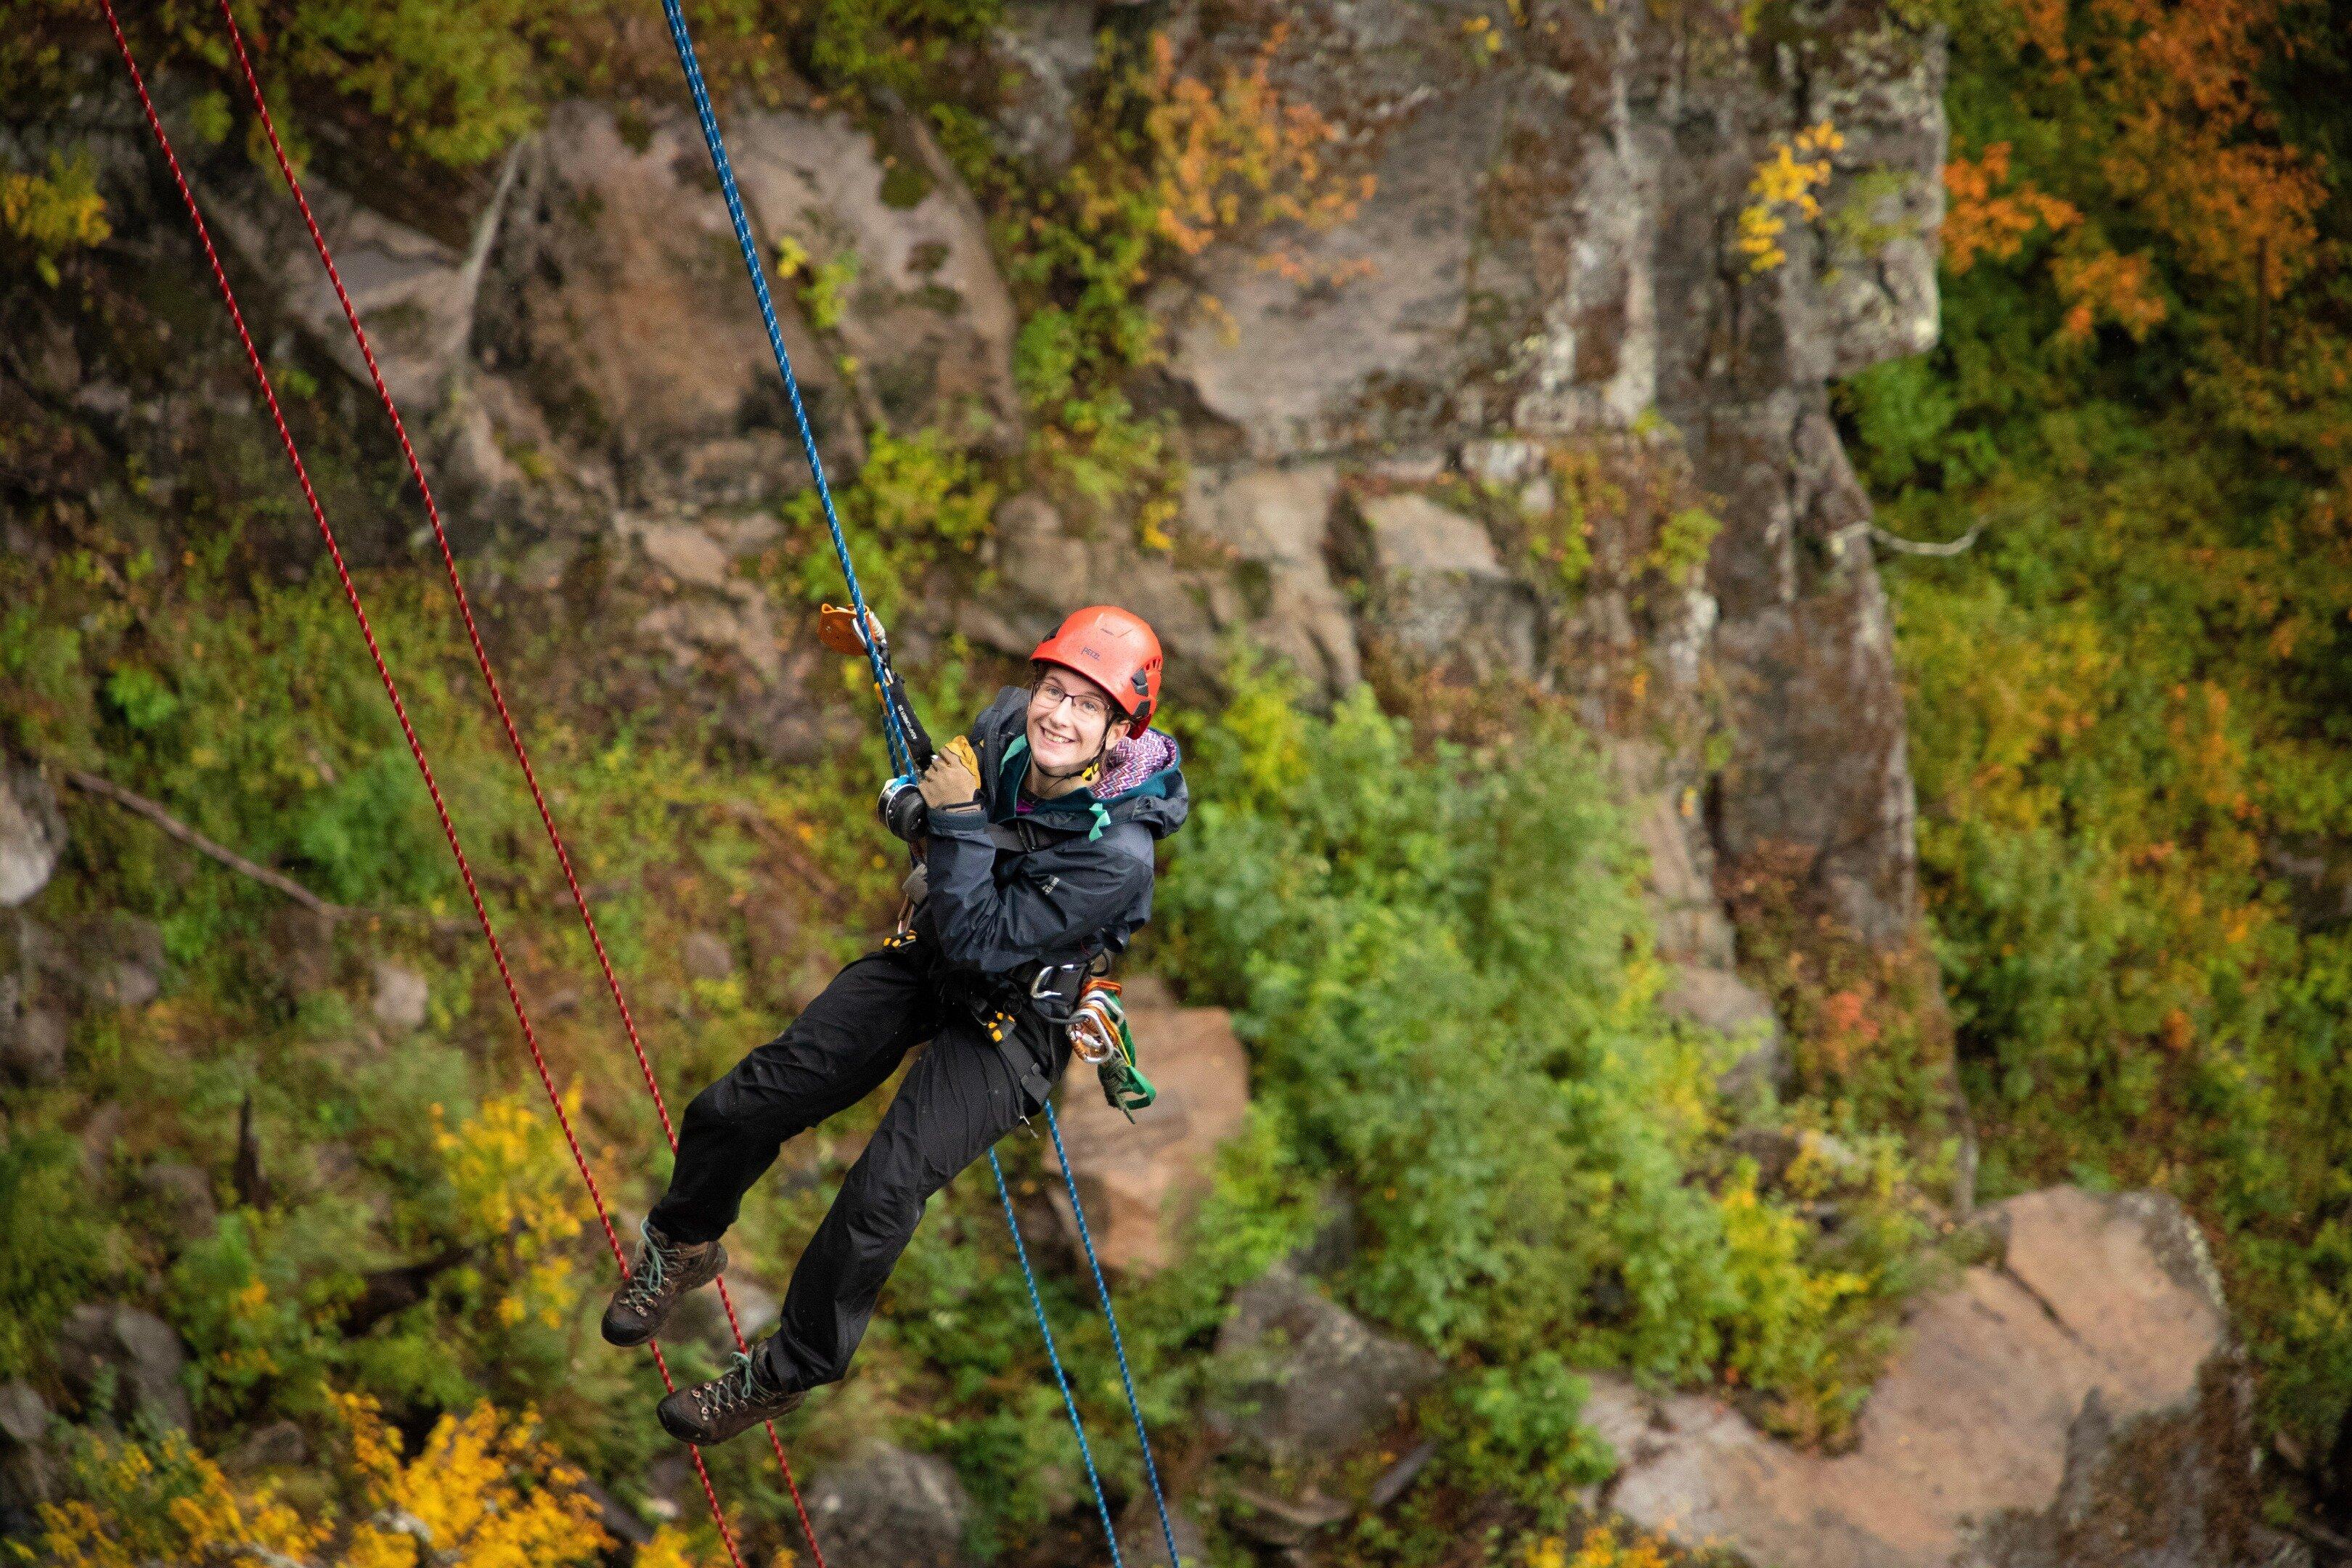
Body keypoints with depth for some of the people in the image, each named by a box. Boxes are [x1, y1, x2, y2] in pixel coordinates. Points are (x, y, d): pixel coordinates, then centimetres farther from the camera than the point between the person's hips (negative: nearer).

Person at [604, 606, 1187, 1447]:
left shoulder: (1118, 856, -33)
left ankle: (783, 1375, 5)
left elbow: (980, 942, -31)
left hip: (1007, 1023, -6)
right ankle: (682, 1246, 36)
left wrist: (958, 822, -32)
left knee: (881, 1197, -21)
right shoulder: (1005, 727, -15)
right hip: (922, 961, 6)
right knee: (735, 1109, 2)